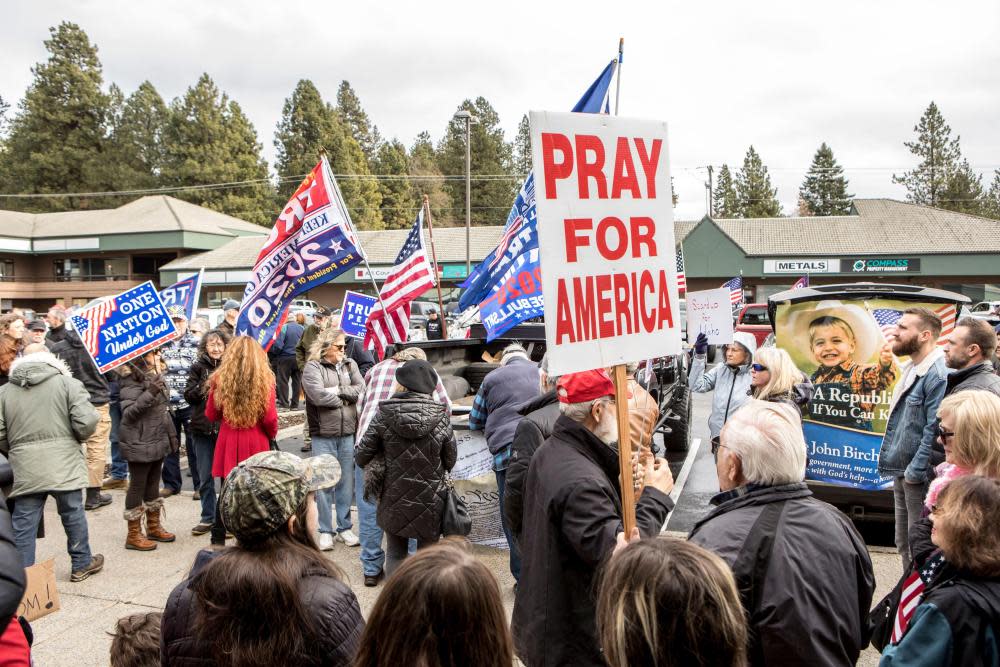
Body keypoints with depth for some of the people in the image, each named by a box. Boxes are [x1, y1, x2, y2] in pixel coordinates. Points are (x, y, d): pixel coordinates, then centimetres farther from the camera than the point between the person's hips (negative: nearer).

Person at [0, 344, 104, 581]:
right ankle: (82, 564, 26)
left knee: (23, 524, 9)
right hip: (63, 466, -2)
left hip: (25, 470, 3)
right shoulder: (68, 383, -4)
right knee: (73, 515, 12)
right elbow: (86, 422, -13)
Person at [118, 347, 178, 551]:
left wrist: (171, 434, 18)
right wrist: (149, 393, -32)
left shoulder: (156, 374, 10)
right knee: (138, 486, 2)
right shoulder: (132, 378, -16)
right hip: (139, 442, -8)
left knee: (153, 484, 17)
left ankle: (153, 526, 30)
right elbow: (128, 412, -22)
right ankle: (133, 535, 13)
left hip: (157, 440, 8)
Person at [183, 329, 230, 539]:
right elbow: (188, 395, 0)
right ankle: (208, 518, 22)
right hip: (203, 428, 1)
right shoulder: (198, 367, 2)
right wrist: (204, 386, -15)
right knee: (205, 476, 10)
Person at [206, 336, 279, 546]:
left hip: (228, 442, 2)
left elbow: (211, 415, 4)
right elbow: (270, 418, -10)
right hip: (256, 443, -2)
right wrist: (272, 435, 10)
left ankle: (218, 539, 23)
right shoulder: (264, 379, -10)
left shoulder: (220, 378, -4)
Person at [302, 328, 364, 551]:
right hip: (323, 434, -4)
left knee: (346, 482, 10)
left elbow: (361, 389, 0)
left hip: (348, 433, 4)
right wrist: (347, 397, -5)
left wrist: (338, 391, -11)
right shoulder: (313, 367, -3)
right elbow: (317, 395, -18)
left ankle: (344, 527, 23)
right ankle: (325, 531, 15)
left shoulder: (349, 364, 12)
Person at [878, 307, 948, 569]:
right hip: (902, 472, 10)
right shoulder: (912, 369, 12)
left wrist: (915, 471, -18)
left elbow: (934, 430, -23)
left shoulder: (938, 374, -20)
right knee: (903, 543, 20)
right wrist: (900, 468, 17)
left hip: (918, 475, -10)